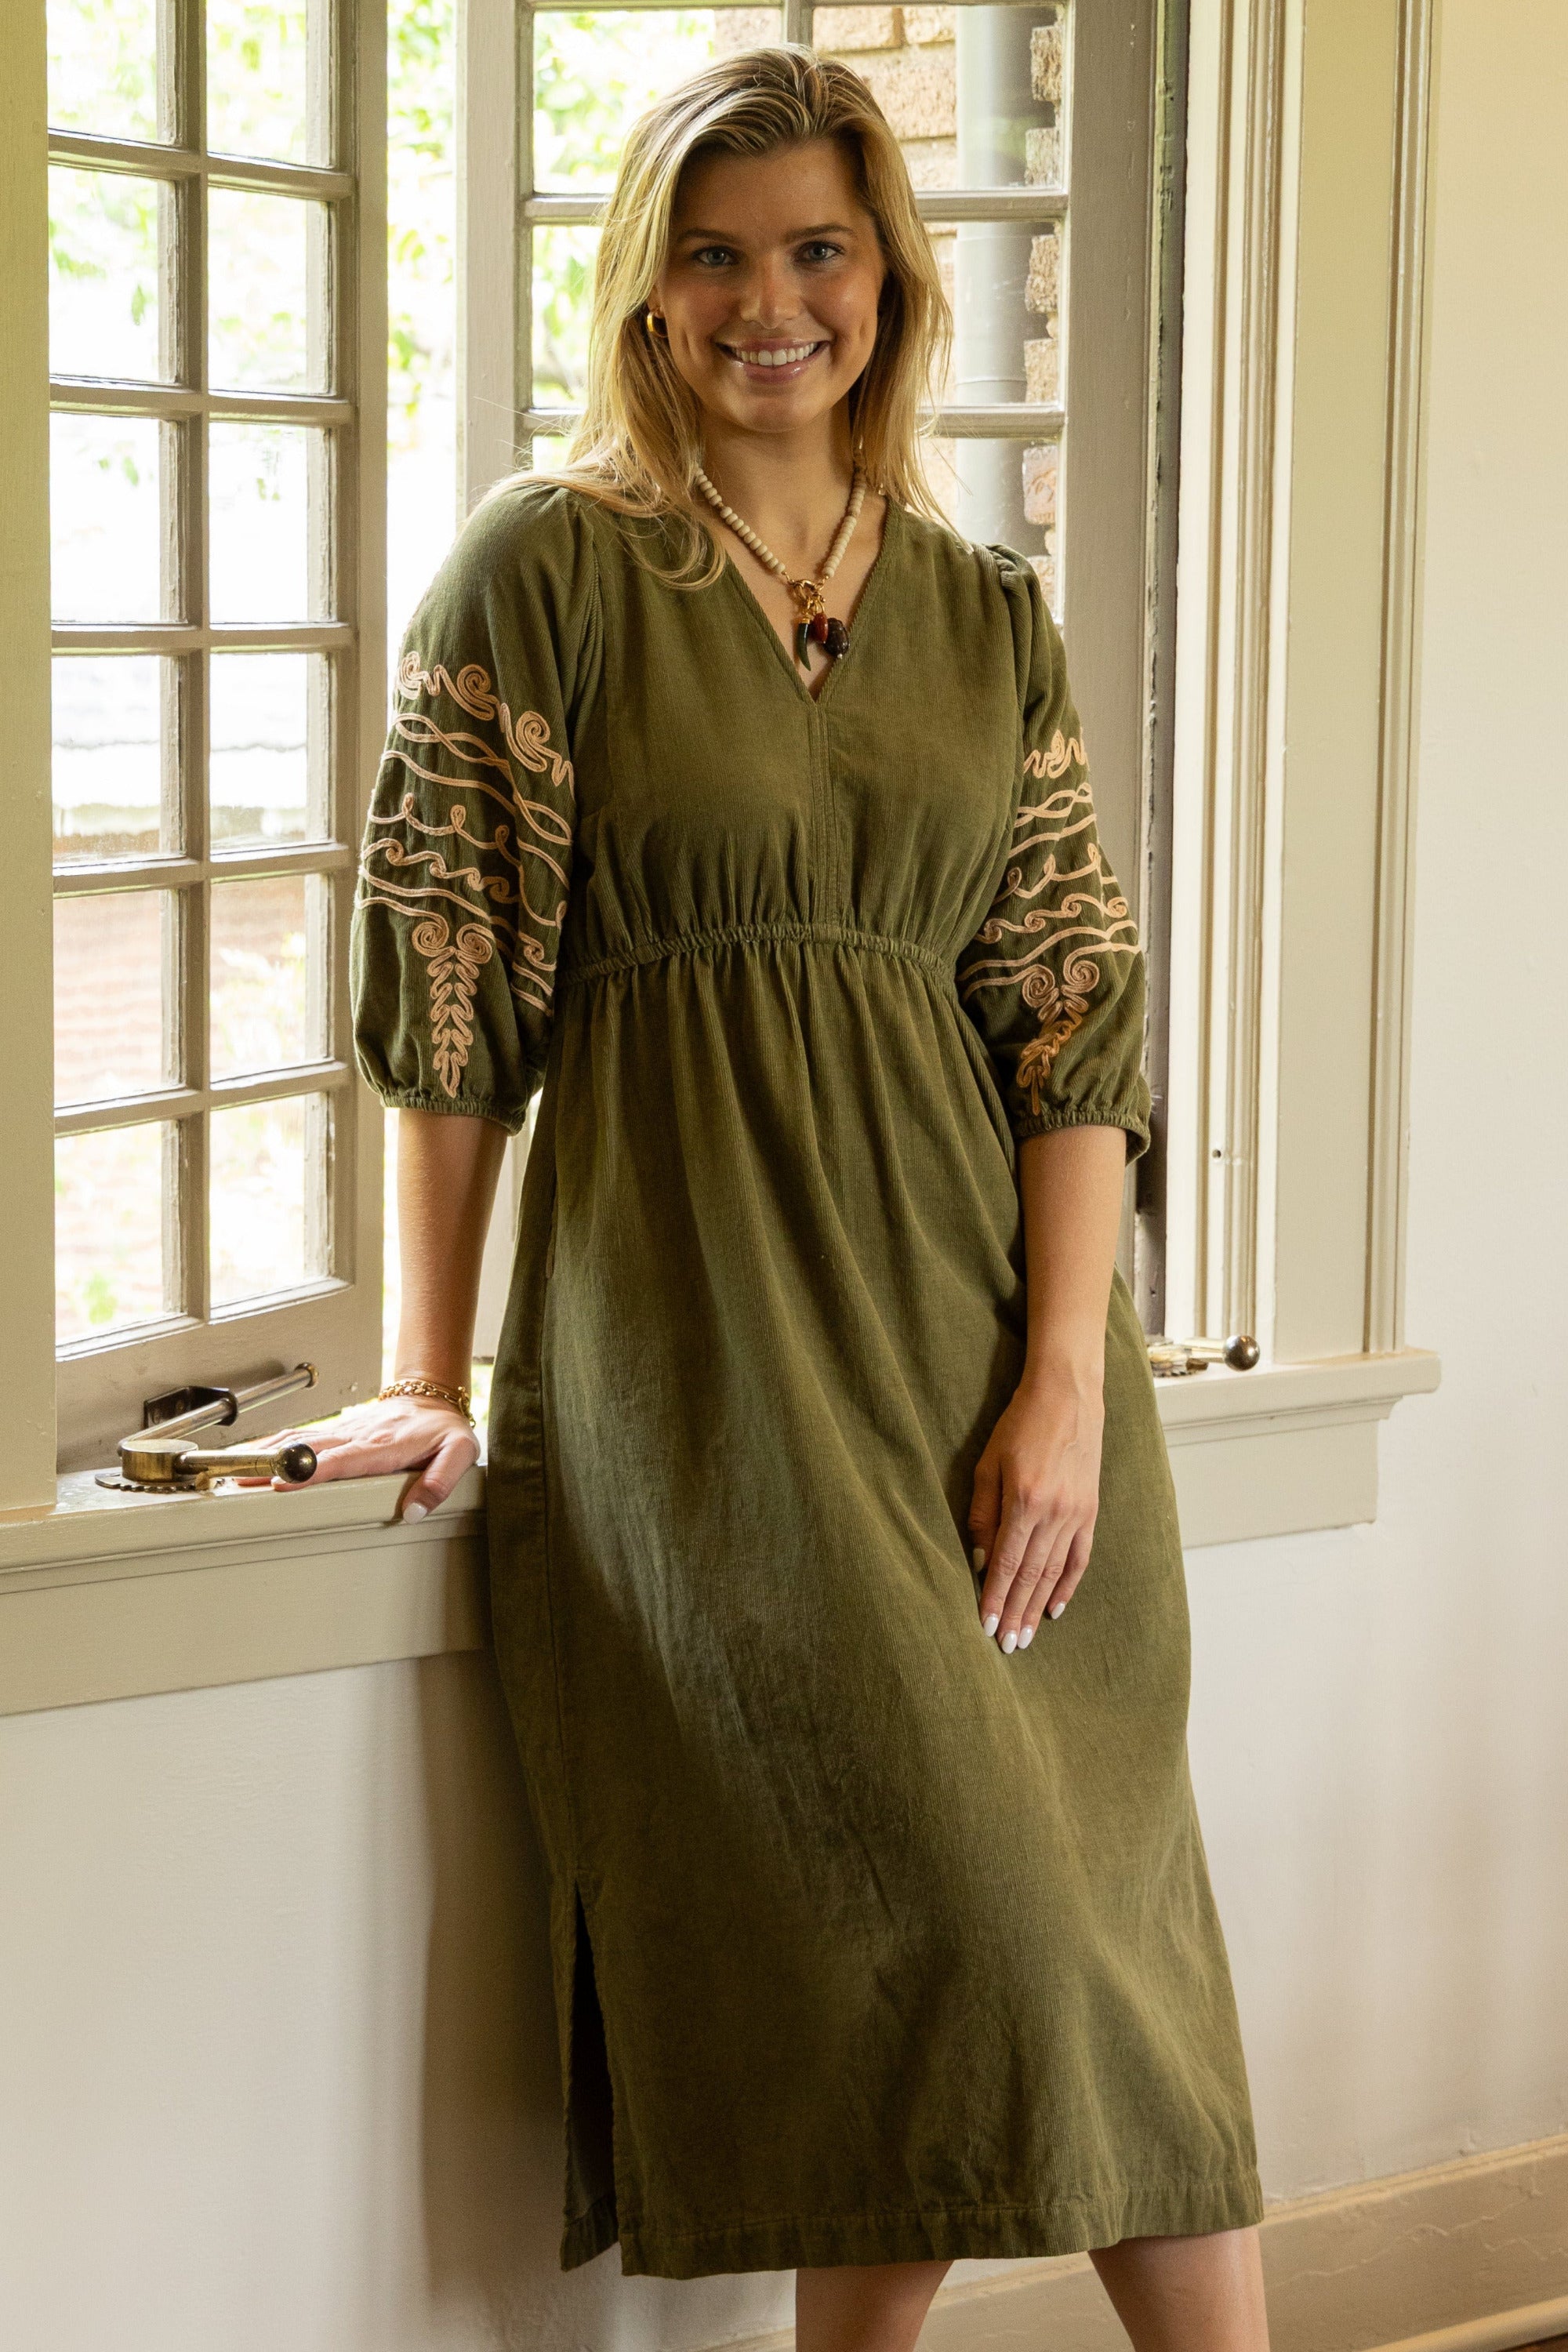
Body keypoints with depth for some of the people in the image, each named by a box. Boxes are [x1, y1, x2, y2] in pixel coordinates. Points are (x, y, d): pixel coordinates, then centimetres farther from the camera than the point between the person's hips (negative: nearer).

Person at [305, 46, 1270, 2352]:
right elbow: (455, 991, 0)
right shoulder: (544, 572, 1)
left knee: (1085, 1891, 0)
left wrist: (1070, 1379, -6)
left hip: (977, 1286, 4)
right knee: (949, 1886, -11)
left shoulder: (989, 614, 12)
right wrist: (432, 1372, -1)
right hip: (694, 1317, -4)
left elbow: (1077, 1007, 5)